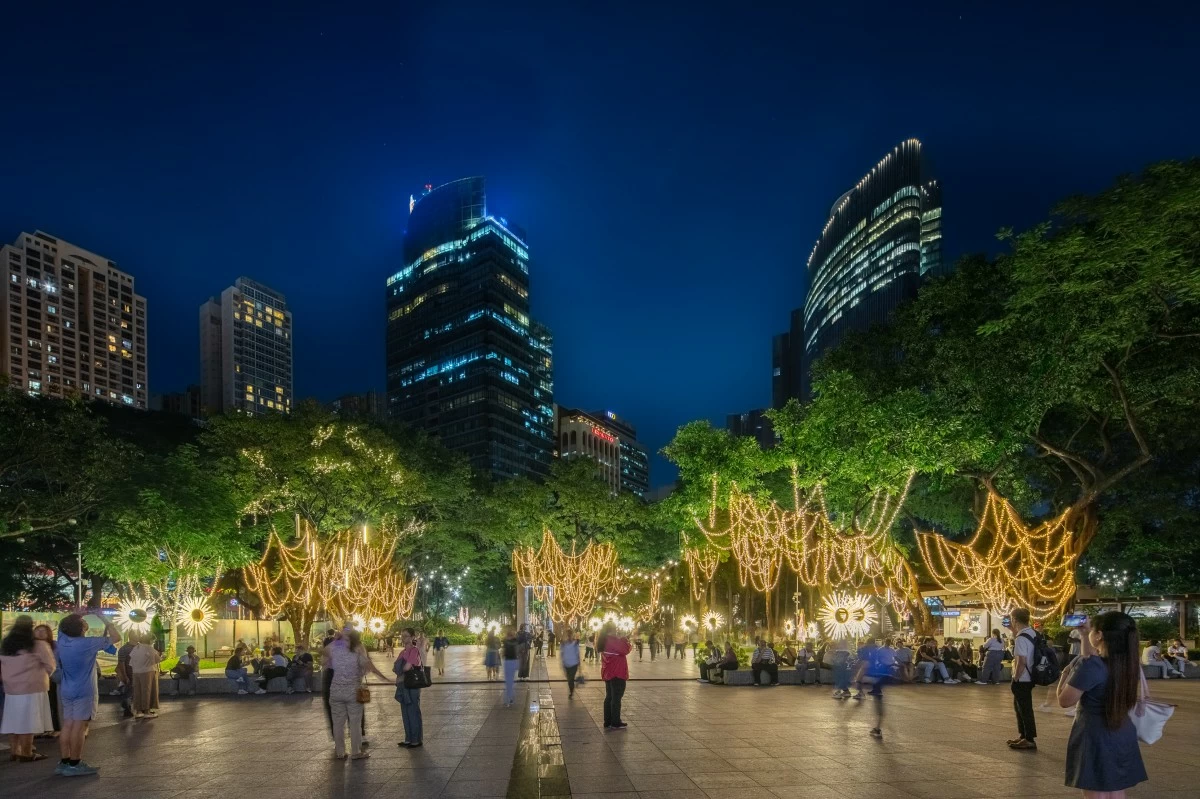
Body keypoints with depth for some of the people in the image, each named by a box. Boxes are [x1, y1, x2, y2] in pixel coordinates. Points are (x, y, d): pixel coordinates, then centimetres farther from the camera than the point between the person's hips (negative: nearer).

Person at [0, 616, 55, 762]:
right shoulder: (38, 645, -13)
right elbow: (50, 666, -8)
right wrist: (42, 677, 10)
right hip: (32, 689, -6)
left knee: (14, 721, 14)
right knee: (28, 722, -1)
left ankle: (14, 751, 22)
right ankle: (26, 753, 4)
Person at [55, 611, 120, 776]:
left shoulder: (63, 640, 0)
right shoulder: (88, 643, -17)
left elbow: (63, 624, 23)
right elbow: (116, 638, -9)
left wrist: (75, 615, 11)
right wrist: (106, 621, -2)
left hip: (66, 691, 7)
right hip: (83, 691, -7)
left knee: (67, 725, 9)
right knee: (79, 726, -5)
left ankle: (64, 762, 11)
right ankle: (74, 765, -4)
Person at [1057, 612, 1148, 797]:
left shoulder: (1090, 665, -22)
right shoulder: (1129, 663, 1)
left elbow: (1064, 701, -15)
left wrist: (1066, 674, -1)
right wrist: (1083, 636, 21)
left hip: (1096, 741, -7)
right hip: (1123, 739, 7)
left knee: (1097, 794, 1)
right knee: (1117, 794, 17)